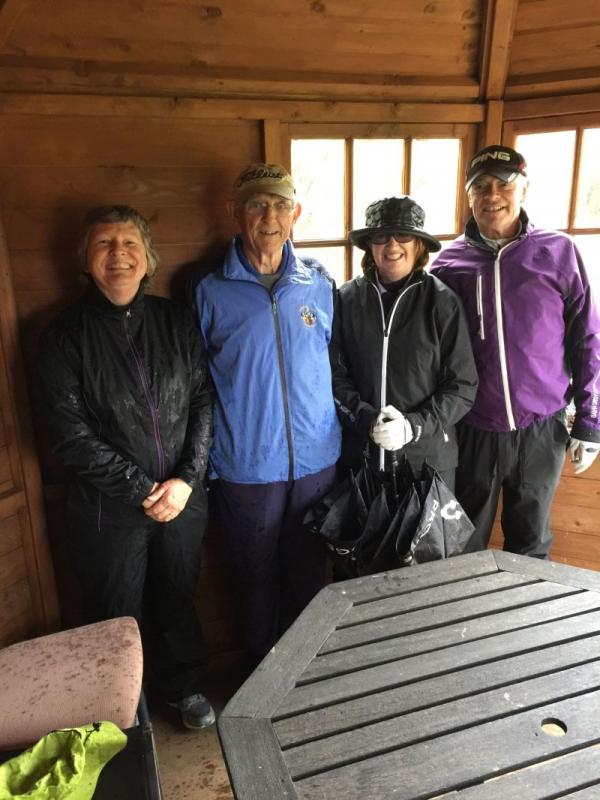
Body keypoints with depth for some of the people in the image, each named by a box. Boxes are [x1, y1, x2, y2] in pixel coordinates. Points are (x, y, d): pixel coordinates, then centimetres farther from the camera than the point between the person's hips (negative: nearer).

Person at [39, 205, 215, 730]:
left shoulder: (177, 321, 0)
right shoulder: (67, 335, -8)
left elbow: (204, 402, -1)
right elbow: (72, 434, -12)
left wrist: (186, 479, -11)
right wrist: (142, 489, -15)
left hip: (184, 498, 2)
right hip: (108, 508, -2)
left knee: (178, 599, 20)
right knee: (117, 616, 16)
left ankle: (184, 686, 47)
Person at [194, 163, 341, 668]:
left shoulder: (319, 283, 1)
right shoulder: (211, 292, -6)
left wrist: (338, 434, 8)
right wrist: (205, 463, -2)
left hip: (317, 458, 2)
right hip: (246, 467, -2)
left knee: (309, 571, 19)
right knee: (258, 579, 15)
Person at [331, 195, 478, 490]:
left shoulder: (442, 301, -6)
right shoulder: (346, 299, -3)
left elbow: (463, 386, -4)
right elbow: (335, 375, -1)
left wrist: (414, 426, -16)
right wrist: (367, 420, -16)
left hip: (427, 456, -1)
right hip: (359, 454, 1)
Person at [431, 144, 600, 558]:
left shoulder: (559, 252, -3)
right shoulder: (450, 262, -1)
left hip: (541, 428, 0)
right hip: (472, 429, 0)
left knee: (531, 545, 19)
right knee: (464, 548, 16)